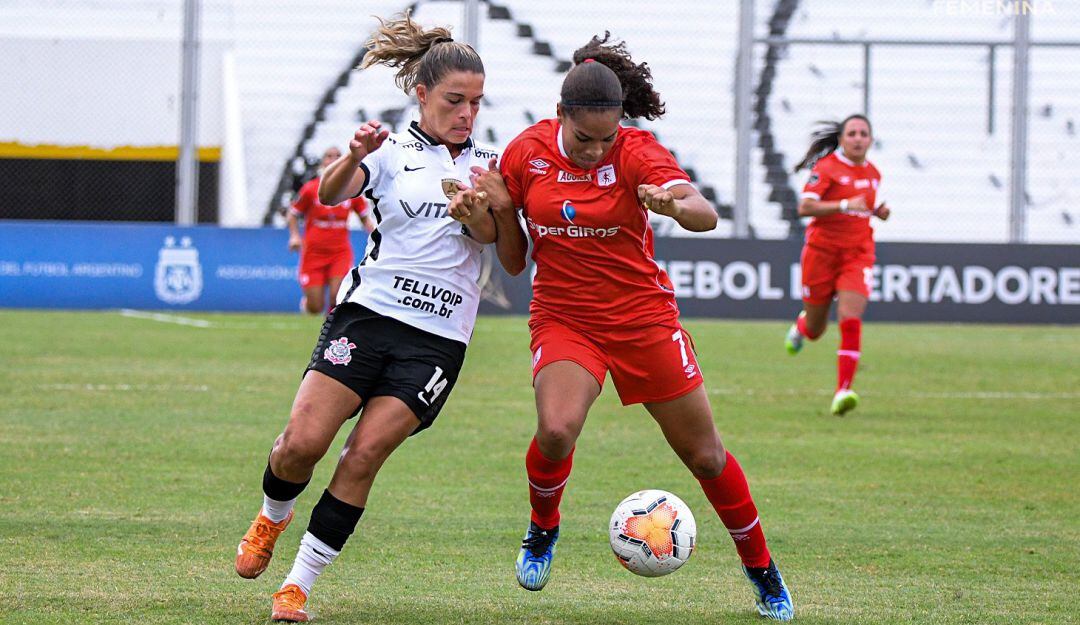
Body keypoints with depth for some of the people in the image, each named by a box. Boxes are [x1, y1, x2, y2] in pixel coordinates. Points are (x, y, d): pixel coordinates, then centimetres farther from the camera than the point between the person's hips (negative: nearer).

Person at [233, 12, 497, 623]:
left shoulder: (487, 164, 13)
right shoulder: (391, 153, 7)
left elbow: (489, 234, -5)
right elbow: (330, 194, -12)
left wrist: (474, 210, -28)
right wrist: (353, 160, -33)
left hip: (438, 338, 1)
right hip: (368, 313, -1)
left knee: (363, 457, -11)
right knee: (302, 443, -13)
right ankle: (272, 517, 21)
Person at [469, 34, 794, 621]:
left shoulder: (635, 152, -15)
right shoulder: (527, 153, -6)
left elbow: (707, 216, -32)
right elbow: (513, 261, 4)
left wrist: (677, 205, -54)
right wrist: (500, 210, -15)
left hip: (644, 318, -1)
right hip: (563, 319, 1)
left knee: (704, 455, 3)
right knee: (556, 429, -27)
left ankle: (762, 572, 24)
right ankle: (542, 530, 5)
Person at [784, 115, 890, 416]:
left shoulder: (873, 173, 9)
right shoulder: (827, 167, -9)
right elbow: (804, 207, -20)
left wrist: (878, 212, 5)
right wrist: (844, 205, -29)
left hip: (858, 253, 3)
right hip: (822, 252, -3)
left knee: (851, 321, -18)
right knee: (815, 331, 10)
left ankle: (842, 392, -20)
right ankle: (802, 323, 50)